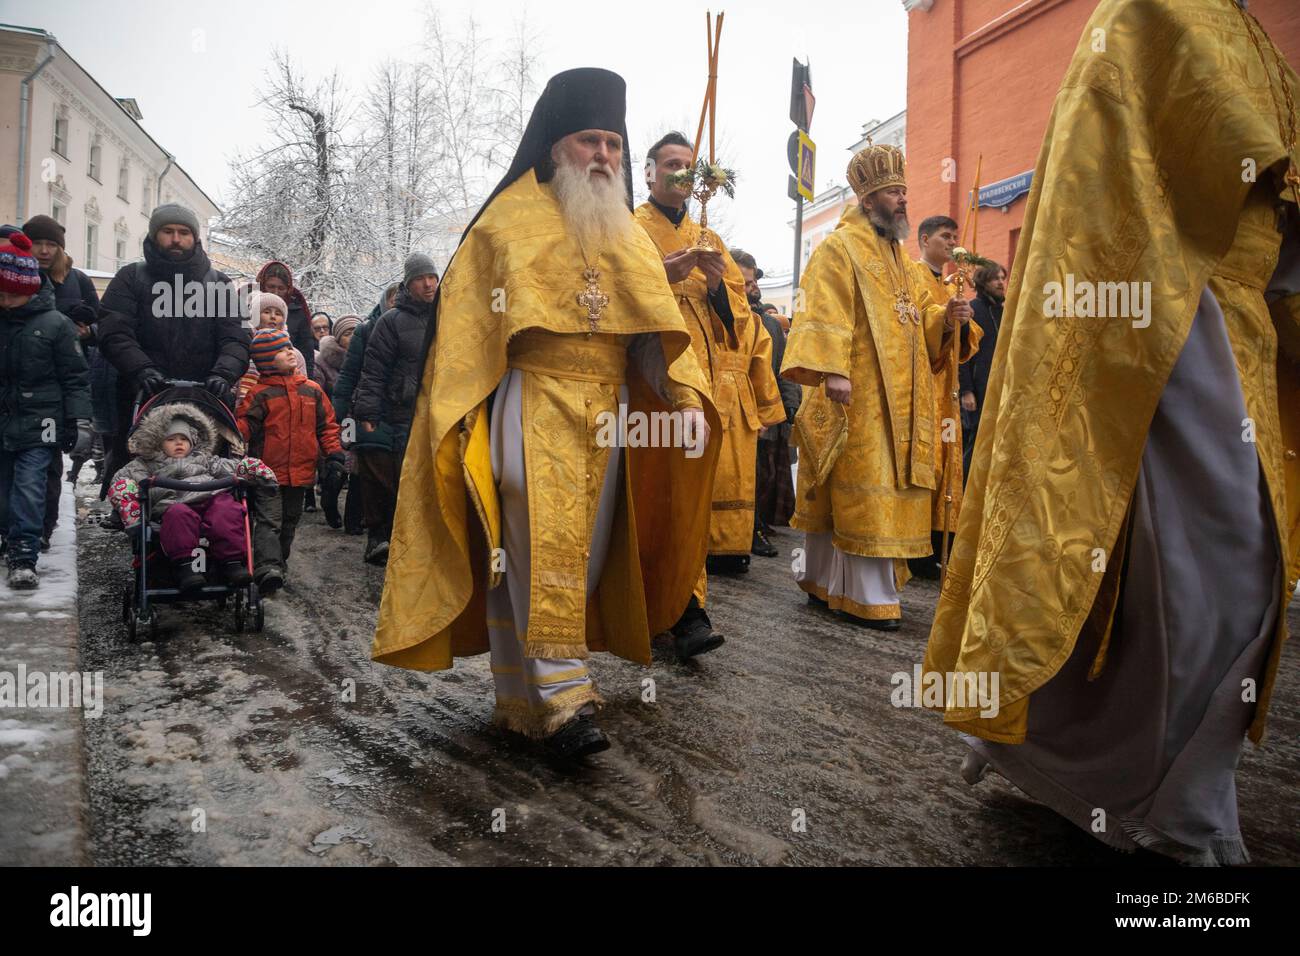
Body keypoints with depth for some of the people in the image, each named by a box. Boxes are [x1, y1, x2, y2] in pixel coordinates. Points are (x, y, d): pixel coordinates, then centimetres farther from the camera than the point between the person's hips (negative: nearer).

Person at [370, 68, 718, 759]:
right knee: (540, 554, -13)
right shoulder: (511, 223, 4)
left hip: (608, 417, 6)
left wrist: (687, 397, -4)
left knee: (584, 555, 6)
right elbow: (464, 327, -1)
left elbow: (660, 327, 11)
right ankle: (563, 700, -10)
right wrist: (457, 418, -9)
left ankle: (521, 697, 19)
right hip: (534, 409, -5)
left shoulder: (626, 237, 19)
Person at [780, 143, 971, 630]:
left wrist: (946, 318, -1)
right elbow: (827, 314, -15)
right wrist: (833, 369, -27)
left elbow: (920, 310, 21)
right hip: (857, 396, -8)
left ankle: (819, 578, 19)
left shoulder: (899, 256, 22)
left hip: (897, 397, 8)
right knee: (865, 492, -9)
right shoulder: (839, 248, -3)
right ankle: (871, 597, -5)